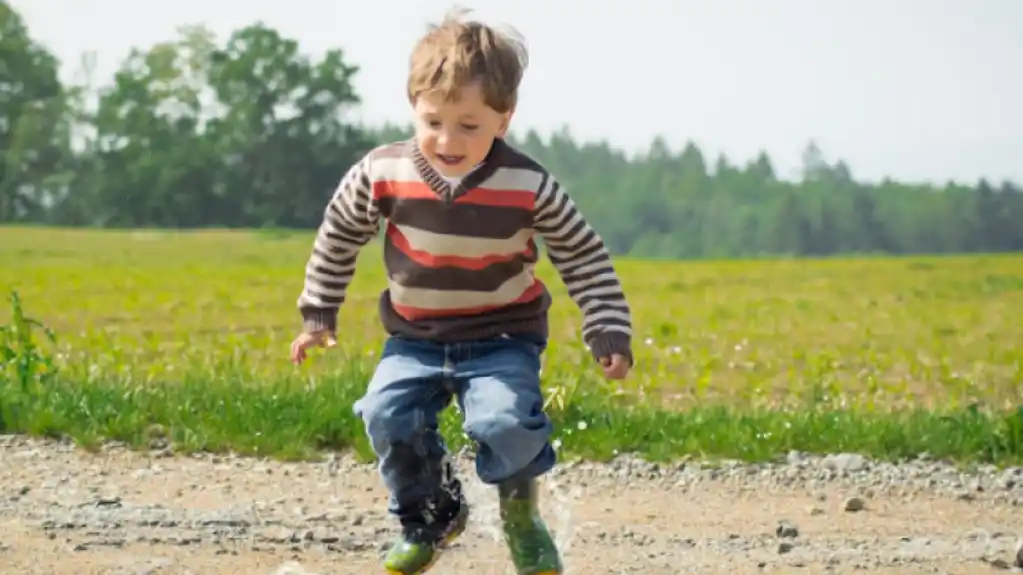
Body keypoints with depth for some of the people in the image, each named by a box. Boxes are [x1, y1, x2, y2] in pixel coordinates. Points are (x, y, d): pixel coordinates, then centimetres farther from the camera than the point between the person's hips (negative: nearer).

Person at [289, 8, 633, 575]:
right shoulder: (383, 173, -13)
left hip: (502, 338, -2)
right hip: (415, 340, 2)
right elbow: (339, 235, 6)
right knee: (388, 415, -21)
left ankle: (521, 517, 5)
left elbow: (584, 256, -4)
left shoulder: (529, 186, -16)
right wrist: (318, 313, 10)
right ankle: (431, 516, 7)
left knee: (505, 421, -27)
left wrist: (609, 332, -9)